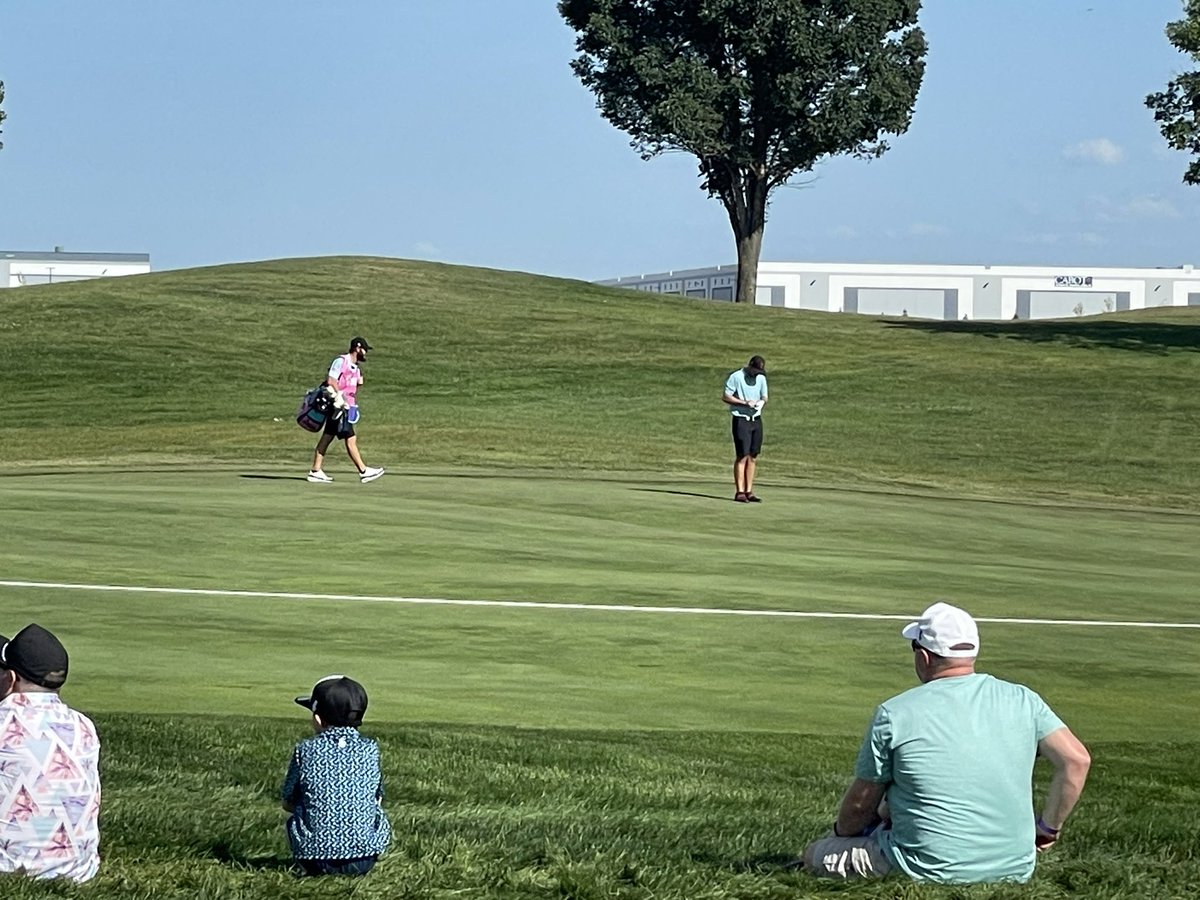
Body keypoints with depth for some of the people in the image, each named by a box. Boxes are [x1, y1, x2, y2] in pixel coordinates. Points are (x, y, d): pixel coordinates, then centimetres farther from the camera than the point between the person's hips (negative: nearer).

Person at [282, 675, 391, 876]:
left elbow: (288, 803, 6)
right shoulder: (370, 750, 2)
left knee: (294, 820, 30)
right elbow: (377, 801, 10)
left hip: (316, 856, 0)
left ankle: (315, 870, 11)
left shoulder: (306, 750, -3)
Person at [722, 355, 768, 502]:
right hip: (741, 420, -6)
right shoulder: (736, 377, -8)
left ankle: (749, 491, 9)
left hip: (756, 419, 6)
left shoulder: (761, 378, 9)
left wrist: (761, 402, -7)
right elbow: (726, 397, -9)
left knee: (753, 457, 5)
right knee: (742, 456, -9)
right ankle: (739, 492, -7)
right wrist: (745, 402, -17)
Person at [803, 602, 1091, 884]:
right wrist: (1049, 828, 6)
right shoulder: (1022, 700, -1)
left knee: (816, 854, 10)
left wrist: (840, 833, 22)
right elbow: (1076, 760, -6)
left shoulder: (893, 714, -8)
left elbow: (861, 804, 1)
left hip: (929, 871, -6)